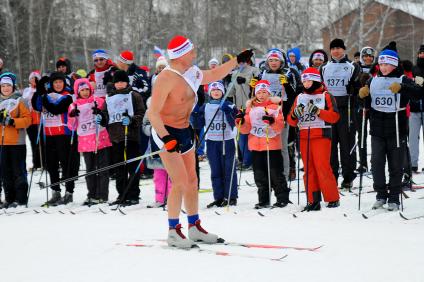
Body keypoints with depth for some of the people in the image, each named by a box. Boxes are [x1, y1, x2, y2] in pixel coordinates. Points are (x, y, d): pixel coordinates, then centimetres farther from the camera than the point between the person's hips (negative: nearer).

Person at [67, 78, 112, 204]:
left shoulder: (99, 101, 3)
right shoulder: (74, 106, 8)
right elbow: (72, 127, 9)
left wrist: (100, 113, -13)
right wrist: (72, 116, -10)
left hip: (101, 140, -2)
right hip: (85, 142, 2)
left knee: (102, 168, -2)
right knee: (90, 169, 9)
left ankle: (102, 195, 0)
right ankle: (92, 195, 15)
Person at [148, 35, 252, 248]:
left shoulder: (191, 73, 2)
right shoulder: (166, 78, -23)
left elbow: (214, 75, 23)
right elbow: (153, 113, -25)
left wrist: (238, 61, 21)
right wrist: (166, 139, -33)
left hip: (185, 131, 8)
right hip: (166, 133, -8)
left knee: (192, 181, 12)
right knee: (180, 182, -13)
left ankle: (194, 228, 23)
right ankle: (173, 233, -3)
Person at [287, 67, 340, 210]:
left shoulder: (326, 96, 3)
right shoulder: (300, 97, 16)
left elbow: (334, 116, -8)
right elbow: (291, 121, 14)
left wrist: (318, 111, -18)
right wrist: (295, 115, -8)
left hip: (321, 135, -5)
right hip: (304, 136, 5)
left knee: (322, 167, -11)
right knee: (308, 169, 4)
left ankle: (333, 199, -2)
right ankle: (313, 201, 7)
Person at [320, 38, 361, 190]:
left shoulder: (353, 67, 4)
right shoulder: (324, 68, 15)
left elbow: (358, 88, 0)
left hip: (346, 109, -3)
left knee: (347, 142, -3)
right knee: (330, 143, 3)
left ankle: (348, 176, 3)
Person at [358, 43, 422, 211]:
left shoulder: (402, 80, -5)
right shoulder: (373, 81, 8)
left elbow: (418, 94, -22)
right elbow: (367, 104, 19)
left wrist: (402, 88, -37)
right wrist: (363, 95, -4)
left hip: (396, 130, -4)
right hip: (377, 130, 4)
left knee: (396, 165, 4)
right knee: (376, 163, 4)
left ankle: (394, 198, 12)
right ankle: (381, 195, 17)